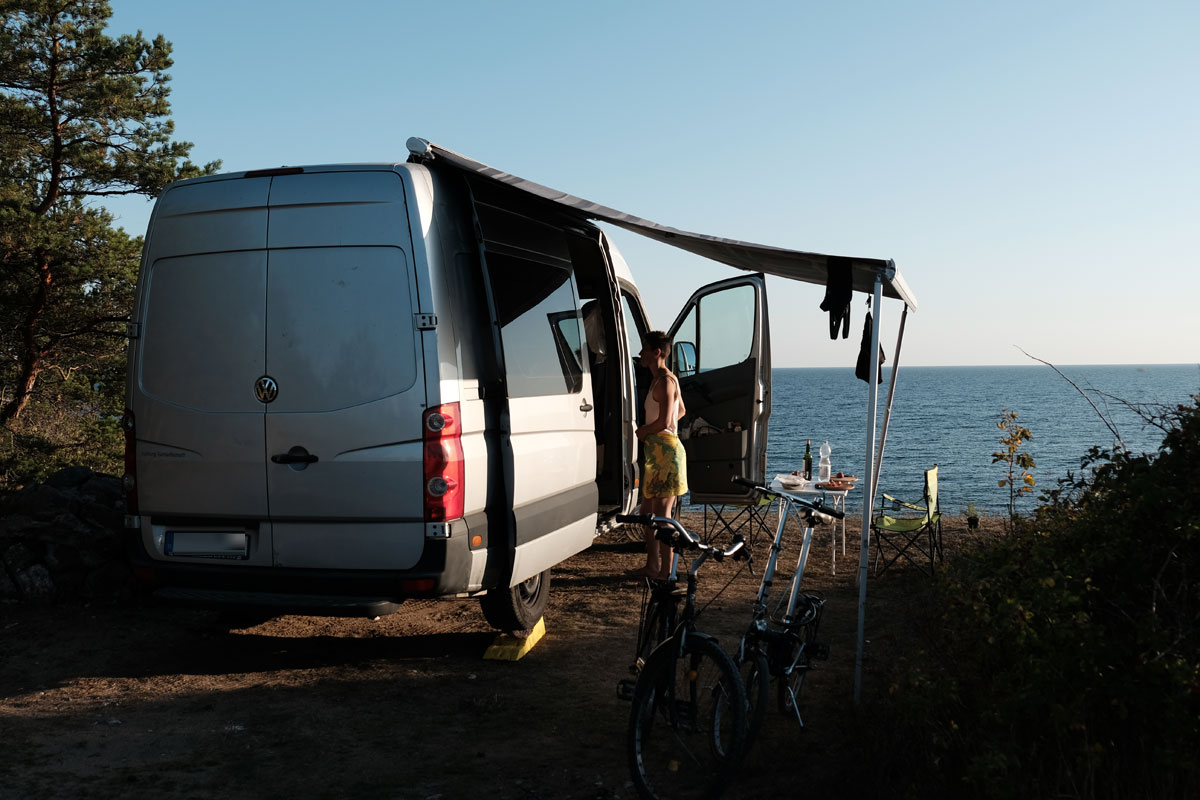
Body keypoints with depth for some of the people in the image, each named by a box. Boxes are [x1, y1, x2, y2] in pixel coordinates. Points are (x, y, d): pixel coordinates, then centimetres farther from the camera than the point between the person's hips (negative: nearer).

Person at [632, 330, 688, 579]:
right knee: (648, 510, 14)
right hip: (656, 450, 10)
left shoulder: (666, 381, -15)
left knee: (661, 513, -6)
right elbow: (682, 411, 29)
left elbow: (664, 422, -24)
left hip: (666, 450, -10)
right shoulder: (659, 379, 16)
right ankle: (652, 565, 21)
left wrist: (643, 431, -6)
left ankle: (666, 571, -2)